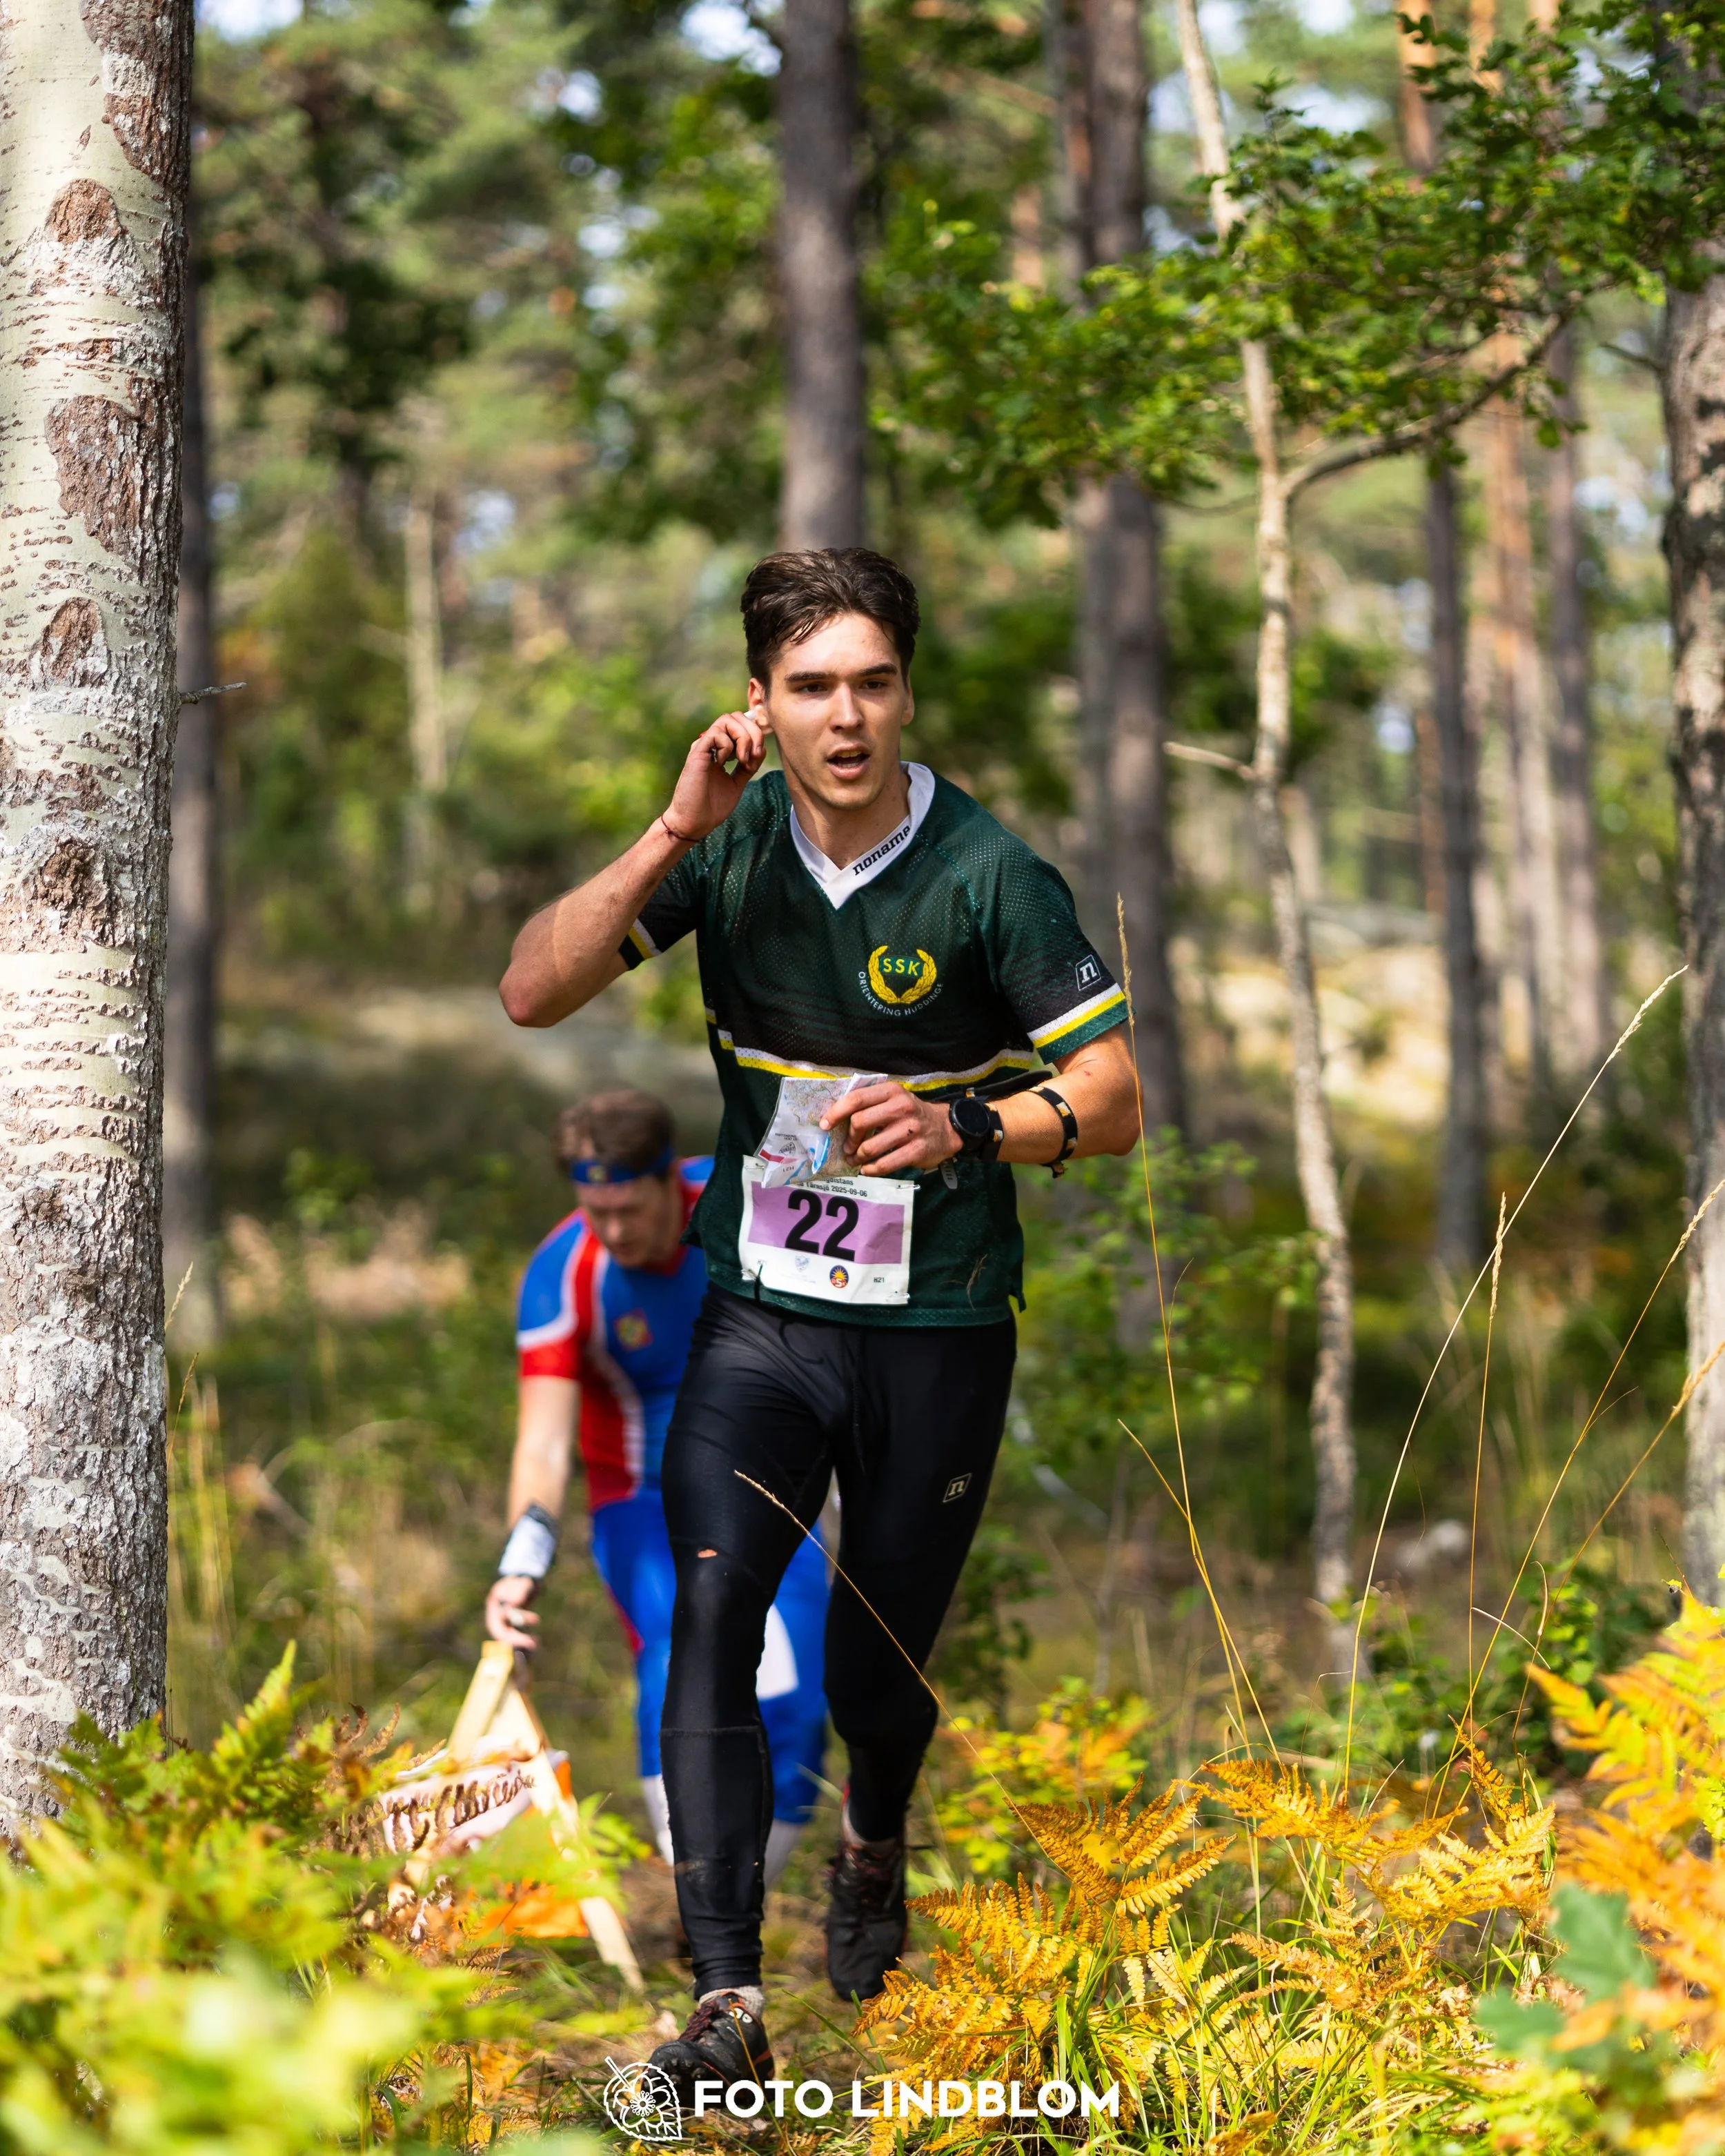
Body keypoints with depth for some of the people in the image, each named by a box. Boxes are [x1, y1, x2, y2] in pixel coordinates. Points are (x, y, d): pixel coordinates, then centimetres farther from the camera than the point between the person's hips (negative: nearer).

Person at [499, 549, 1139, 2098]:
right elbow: (533, 994, -8)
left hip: (938, 1330, -1)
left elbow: (1113, 1099, -11)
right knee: (711, 1617, -18)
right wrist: (673, 835, -19)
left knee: (882, 1660, 11)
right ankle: (727, 2001, -19)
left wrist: (967, 1128, -30)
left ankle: (875, 1851, 47)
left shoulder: (985, 874, -12)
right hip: (761, 1312, 2)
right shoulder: (733, 843, -2)